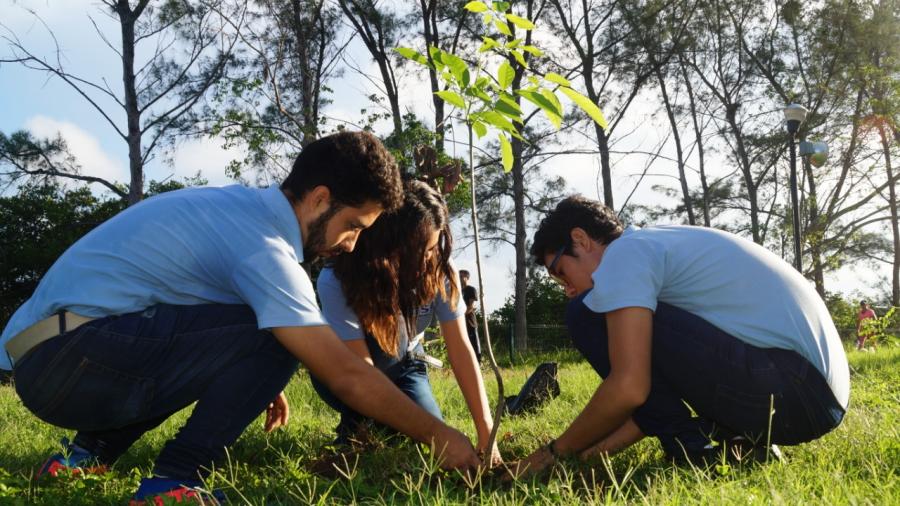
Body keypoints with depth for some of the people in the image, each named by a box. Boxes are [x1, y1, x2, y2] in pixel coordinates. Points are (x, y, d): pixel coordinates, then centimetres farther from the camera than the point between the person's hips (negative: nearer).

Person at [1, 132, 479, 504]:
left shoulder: (238, 206, 11)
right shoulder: (264, 246, -17)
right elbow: (348, 377, -17)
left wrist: (261, 381, 29)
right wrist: (441, 437, -7)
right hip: (69, 358, -10)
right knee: (272, 339, -15)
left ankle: (90, 452, 19)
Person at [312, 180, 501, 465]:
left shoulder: (439, 272, -23)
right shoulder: (336, 281, -34)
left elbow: (460, 348, -24)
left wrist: (486, 431, -34)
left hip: (402, 367, 3)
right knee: (392, 324, -33)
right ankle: (355, 422, -10)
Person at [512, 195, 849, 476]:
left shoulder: (624, 253, -5)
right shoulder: (659, 246, 24)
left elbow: (629, 388, -15)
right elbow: (655, 387, 24)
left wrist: (556, 451, 0)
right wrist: (600, 449, 21)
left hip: (785, 387, -10)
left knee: (588, 316, -7)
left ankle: (693, 453, -2)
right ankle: (739, 438, 10)